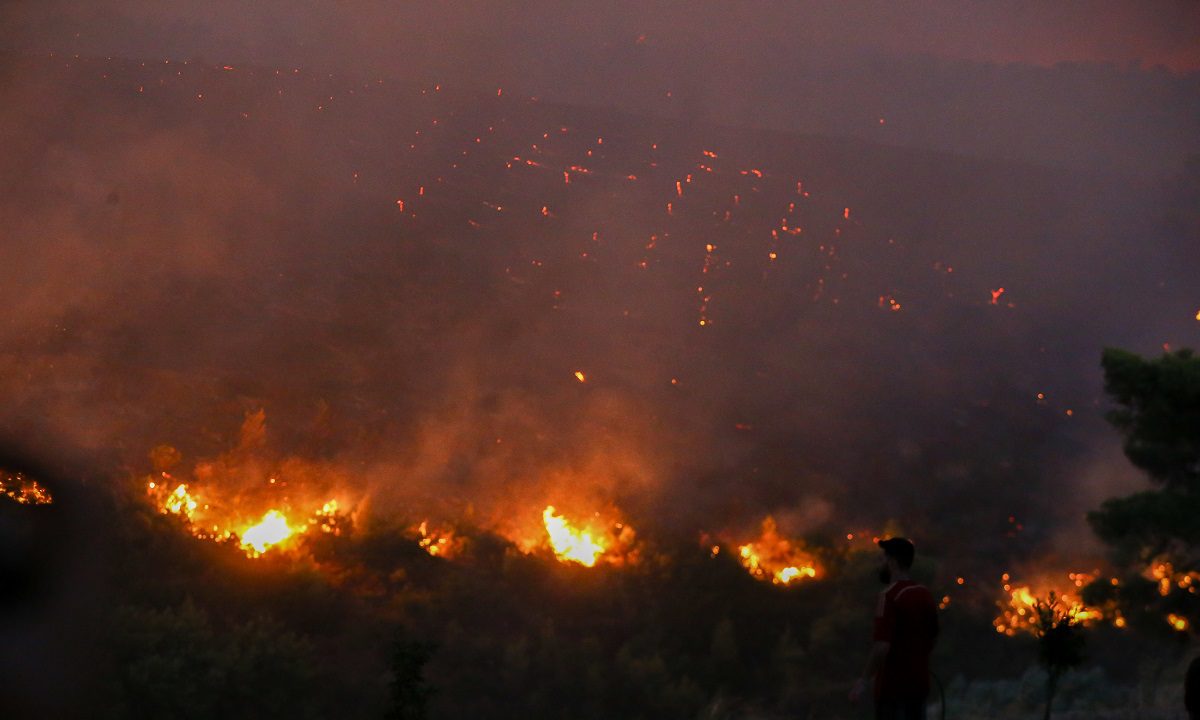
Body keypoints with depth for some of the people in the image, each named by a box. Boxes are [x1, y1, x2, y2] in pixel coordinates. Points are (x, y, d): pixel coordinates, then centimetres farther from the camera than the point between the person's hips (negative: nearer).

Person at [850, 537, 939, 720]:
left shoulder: (890, 595, -16)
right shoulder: (925, 594, 9)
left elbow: (882, 646, -24)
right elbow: (932, 639, 17)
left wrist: (864, 680, -18)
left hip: (893, 686, -8)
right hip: (919, 685, 8)